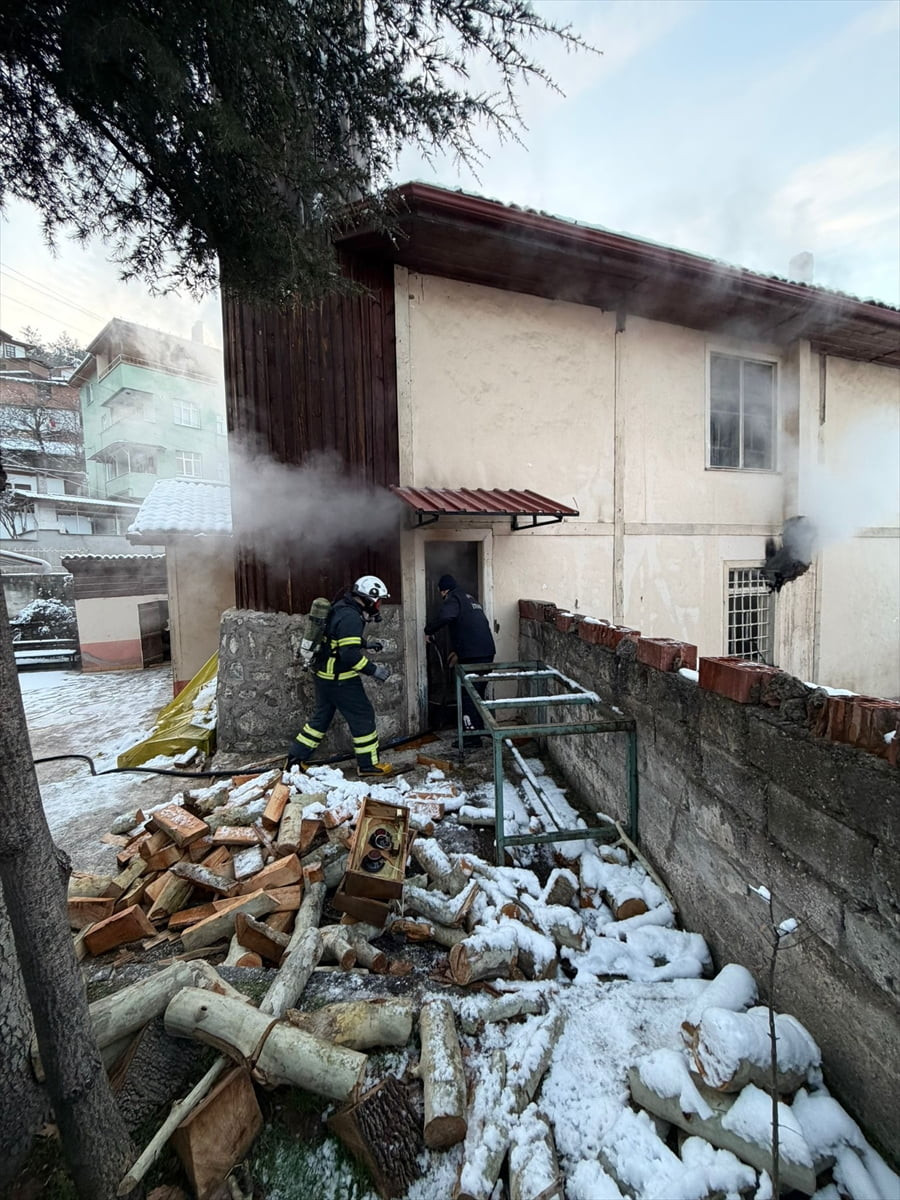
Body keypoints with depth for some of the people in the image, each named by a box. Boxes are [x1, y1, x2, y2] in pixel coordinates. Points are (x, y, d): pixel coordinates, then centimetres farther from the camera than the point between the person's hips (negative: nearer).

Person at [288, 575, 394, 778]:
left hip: (325, 675, 10)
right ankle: (368, 765, 13)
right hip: (340, 679, -10)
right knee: (363, 716, 3)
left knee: (322, 716, 20)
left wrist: (365, 644, 17)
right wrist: (374, 670, -20)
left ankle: (296, 759, 29)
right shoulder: (351, 617, -23)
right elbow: (350, 655, -28)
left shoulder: (341, 608, 8)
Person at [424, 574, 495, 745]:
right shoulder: (470, 598, 24)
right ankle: (478, 730, 26)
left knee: (467, 695, -3)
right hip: (487, 652, 9)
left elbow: (445, 616, -29)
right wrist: (459, 652, 35)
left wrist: (429, 630, -12)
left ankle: (471, 736, 0)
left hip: (473, 656, -9)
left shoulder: (453, 599, -5)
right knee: (479, 693, 17)